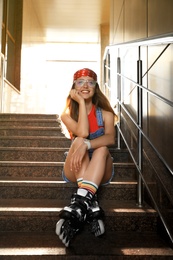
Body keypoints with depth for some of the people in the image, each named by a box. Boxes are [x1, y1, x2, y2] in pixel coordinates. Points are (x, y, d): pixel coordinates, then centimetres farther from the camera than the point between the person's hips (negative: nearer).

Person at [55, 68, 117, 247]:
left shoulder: (105, 113, 1)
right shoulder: (67, 114, 1)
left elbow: (110, 138, -21)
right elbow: (82, 133, -21)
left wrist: (86, 145, -40)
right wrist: (81, 102, -15)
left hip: (100, 172, 0)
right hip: (76, 171, 0)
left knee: (102, 148, -31)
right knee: (79, 141, -29)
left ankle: (80, 201, -51)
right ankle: (91, 206, -47)